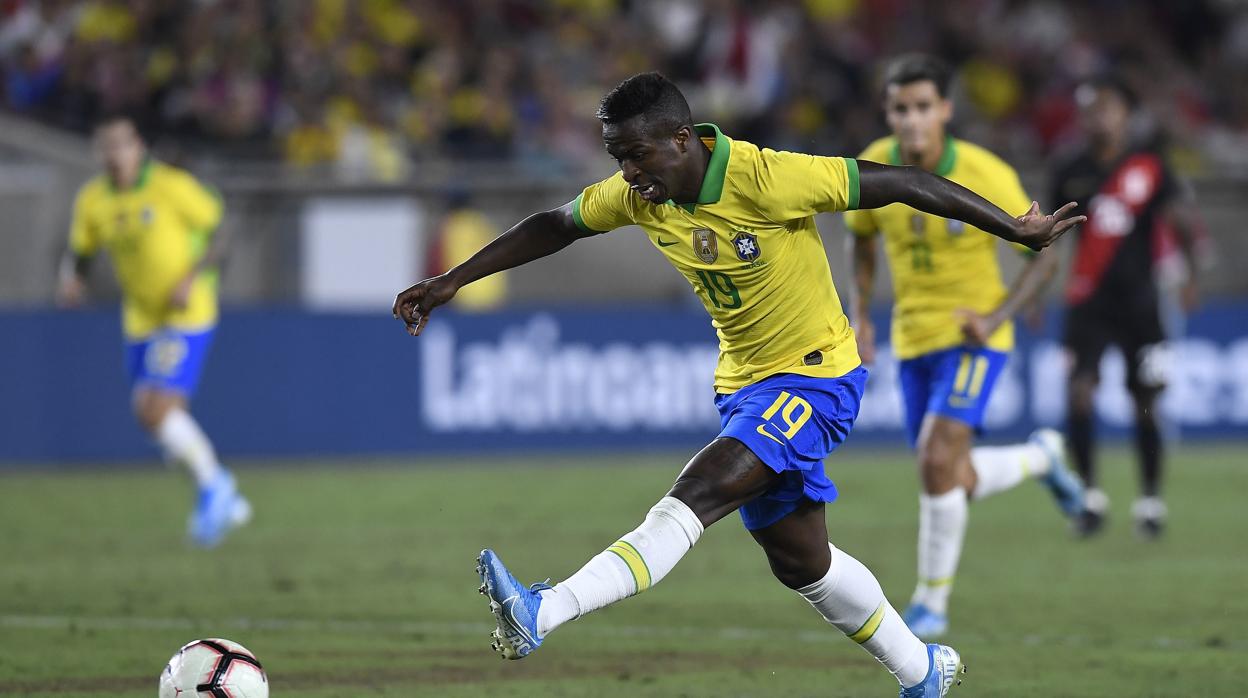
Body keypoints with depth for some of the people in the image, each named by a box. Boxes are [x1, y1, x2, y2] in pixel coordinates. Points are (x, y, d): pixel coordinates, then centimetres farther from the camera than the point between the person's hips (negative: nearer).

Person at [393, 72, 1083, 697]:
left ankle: (542, 615, -37)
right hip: (744, 384, 8)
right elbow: (553, 226, 10)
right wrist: (451, 281, 8)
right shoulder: (638, 194, -6)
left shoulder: (766, 180, -27)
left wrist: (1017, 229, -18)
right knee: (799, 560, 14)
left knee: (696, 494, -26)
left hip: (815, 377, -8)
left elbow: (899, 183, -22)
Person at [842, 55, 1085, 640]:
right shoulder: (873, 168, -8)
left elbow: (1044, 256, -9)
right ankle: (1040, 457, 41)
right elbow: (863, 237, 14)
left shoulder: (986, 176, -19)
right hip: (913, 339, 5)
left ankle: (932, 601, -5)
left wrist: (997, 317, -23)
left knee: (937, 460, -21)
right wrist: (860, 314, 1)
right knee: (958, 482, 8)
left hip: (971, 338, -5)